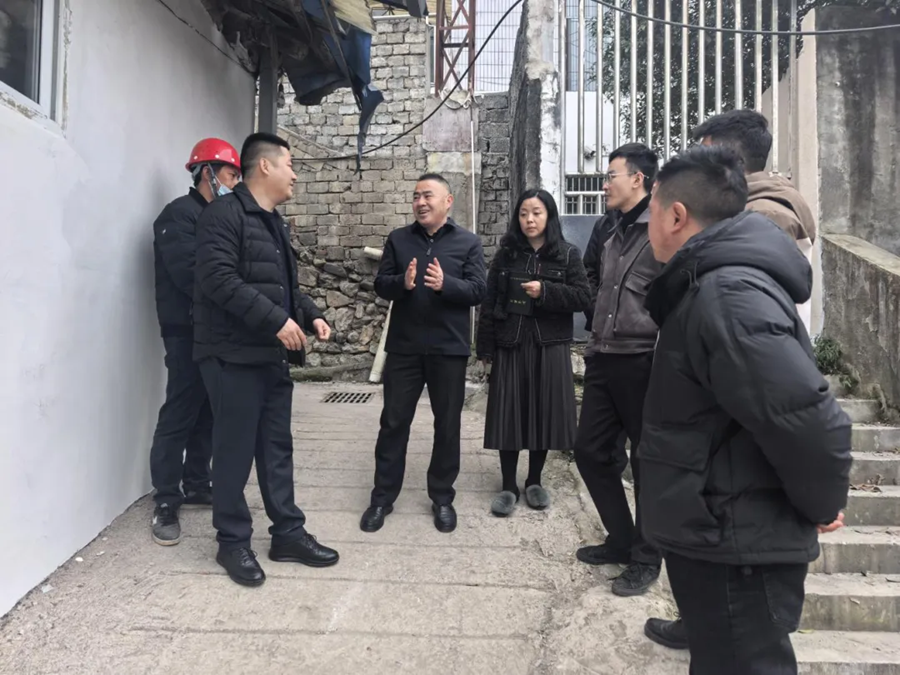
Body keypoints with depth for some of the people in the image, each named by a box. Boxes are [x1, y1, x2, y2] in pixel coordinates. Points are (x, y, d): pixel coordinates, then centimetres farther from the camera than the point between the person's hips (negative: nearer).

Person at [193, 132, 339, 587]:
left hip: (274, 355, 9)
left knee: (278, 448, 13)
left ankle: (288, 533, 24)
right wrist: (277, 320, -24)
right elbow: (219, 280, -22)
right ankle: (233, 542, 18)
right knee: (235, 451, 2)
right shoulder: (224, 214, -10)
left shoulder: (275, 223, 19)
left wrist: (311, 315, 6)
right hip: (234, 355, -9)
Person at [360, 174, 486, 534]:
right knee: (393, 422, 7)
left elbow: (477, 290, -6)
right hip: (403, 346, 1)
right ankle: (382, 497, 21)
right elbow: (381, 284, 2)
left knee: (447, 425, 8)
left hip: (449, 348, -1)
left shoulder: (468, 242, 2)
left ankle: (442, 498, 24)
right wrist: (402, 283, -20)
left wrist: (445, 284, -24)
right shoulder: (398, 239, 8)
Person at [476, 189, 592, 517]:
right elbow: (489, 302, 3)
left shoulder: (568, 254, 3)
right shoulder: (506, 253, 5)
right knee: (510, 414, 2)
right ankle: (508, 486, 14)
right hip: (510, 345, 1)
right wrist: (485, 348, -1)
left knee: (543, 413, 5)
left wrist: (545, 291, -17)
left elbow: (584, 297, -4)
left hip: (549, 347, 0)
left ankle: (534, 481, 23)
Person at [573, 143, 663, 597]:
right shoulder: (616, 235, 17)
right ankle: (621, 540, 31)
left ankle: (645, 559, 23)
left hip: (642, 364, -8)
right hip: (604, 361, 9)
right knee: (590, 450, 12)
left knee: (648, 462, 6)